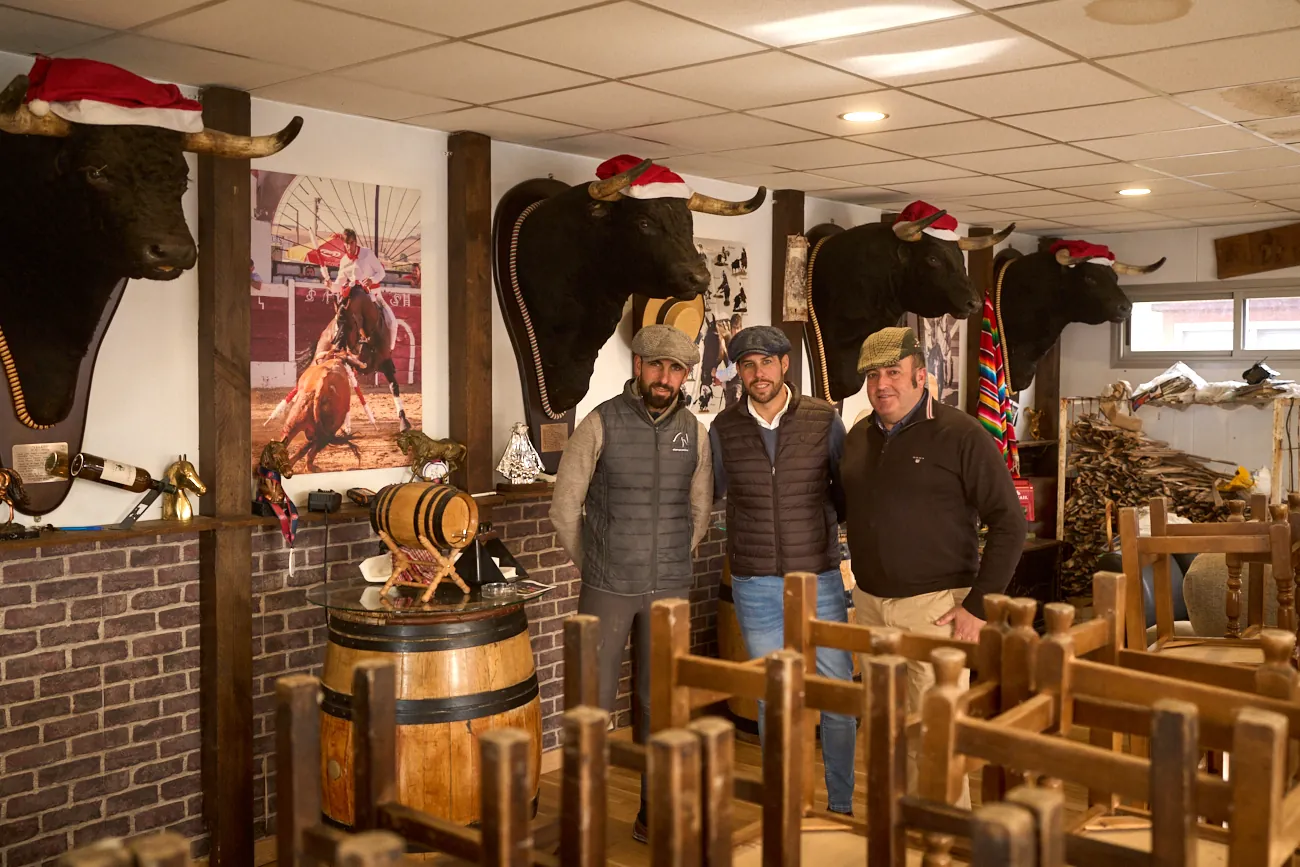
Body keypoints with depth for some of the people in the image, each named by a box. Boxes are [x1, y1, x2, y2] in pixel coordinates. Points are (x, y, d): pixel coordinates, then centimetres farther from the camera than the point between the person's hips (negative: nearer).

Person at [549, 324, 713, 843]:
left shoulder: (694, 432, 2)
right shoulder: (601, 424, -8)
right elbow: (565, 506, -3)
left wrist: (668, 566, 12)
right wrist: (593, 567, 5)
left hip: (670, 590, 3)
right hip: (606, 589, -2)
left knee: (660, 702, 9)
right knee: (594, 700, 3)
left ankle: (653, 812, 22)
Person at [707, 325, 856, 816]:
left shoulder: (824, 420, -3)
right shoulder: (724, 429, 0)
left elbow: (845, 493, 6)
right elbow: (706, 496, 12)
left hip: (819, 578, -1)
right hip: (755, 586, 1)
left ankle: (842, 805, 22)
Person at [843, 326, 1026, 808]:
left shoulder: (962, 436, -8)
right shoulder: (858, 438, 10)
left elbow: (1009, 522, -9)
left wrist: (979, 605, -13)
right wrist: (862, 588, 12)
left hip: (935, 606, -6)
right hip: (870, 605, 6)